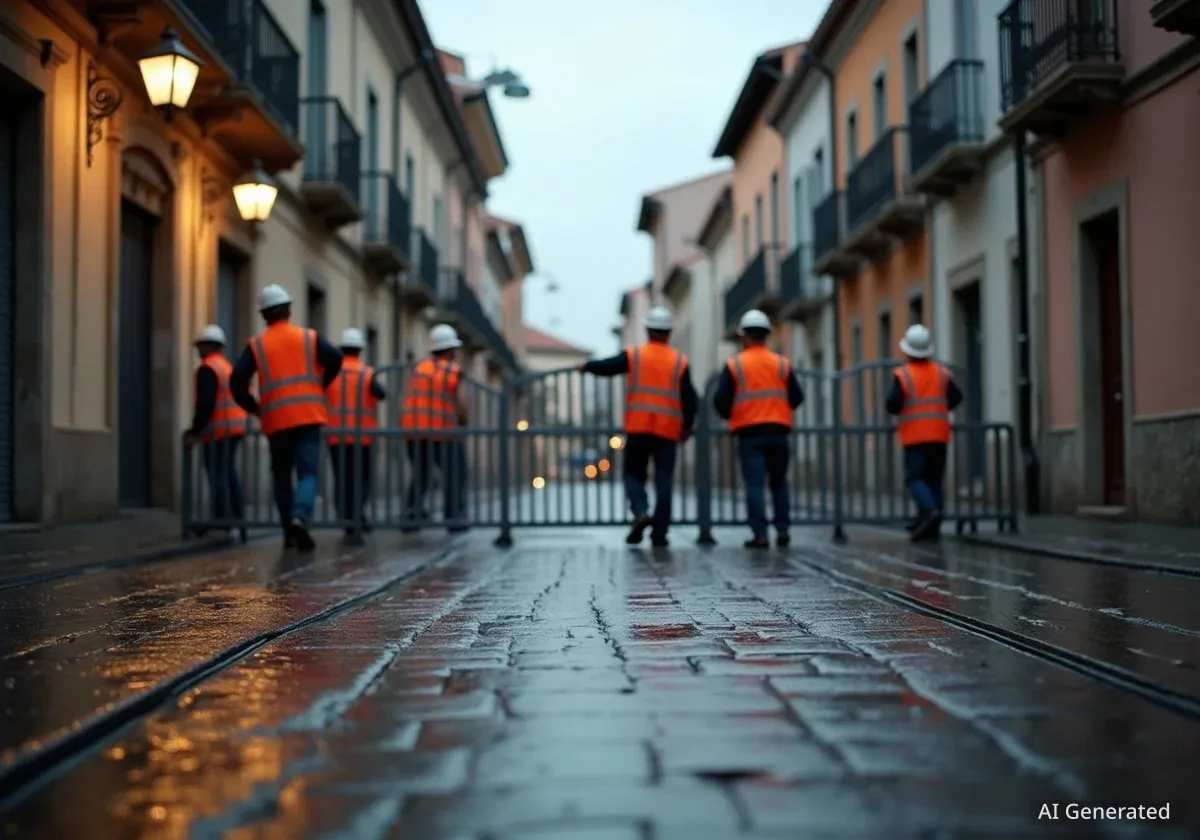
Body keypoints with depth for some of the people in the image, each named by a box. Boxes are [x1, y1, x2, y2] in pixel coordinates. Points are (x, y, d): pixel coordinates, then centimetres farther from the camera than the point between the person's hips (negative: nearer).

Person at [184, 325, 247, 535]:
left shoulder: (207, 369, -11)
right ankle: (237, 515, 16)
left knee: (217, 474, -7)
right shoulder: (228, 366, 17)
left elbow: (205, 404, -19)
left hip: (217, 430, -9)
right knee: (228, 471, 15)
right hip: (236, 427, 9)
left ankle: (221, 520, -9)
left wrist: (195, 432, -17)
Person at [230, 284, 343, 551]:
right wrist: (321, 385, 6)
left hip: (276, 420, 1)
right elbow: (335, 358, -9)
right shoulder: (309, 337, 7)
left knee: (282, 475, 16)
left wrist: (254, 408, 10)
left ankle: (289, 531, 14)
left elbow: (237, 381, -3)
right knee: (307, 473, -2)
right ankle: (300, 517, -28)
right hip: (308, 416, -1)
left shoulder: (256, 345, 7)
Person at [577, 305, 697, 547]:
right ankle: (659, 534, 3)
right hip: (668, 430, 1)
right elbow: (689, 398, 2)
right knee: (664, 482, 4)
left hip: (638, 428, 0)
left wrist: (586, 366, 24)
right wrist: (687, 426, 14)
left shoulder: (633, 355, 2)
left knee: (634, 473, 12)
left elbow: (606, 367, 3)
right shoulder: (680, 362, 4)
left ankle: (641, 512, -14)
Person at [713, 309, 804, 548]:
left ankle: (759, 534, -6)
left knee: (754, 484, -1)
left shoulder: (734, 365, 0)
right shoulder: (782, 364, 7)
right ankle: (783, 531, 11)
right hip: (778, 431, 2)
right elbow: (797, 397, 5)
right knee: (779, 483, 15)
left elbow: (720, 400, -4)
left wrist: (731, 417, 16)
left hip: (749, 433, -2)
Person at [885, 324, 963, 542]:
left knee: (914, 477, -1)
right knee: (935, 478, 7)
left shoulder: (902, 375, -8)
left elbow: (892, 404, -15)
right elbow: (956, 397, 1)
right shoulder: (941, 373, 5)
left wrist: (894, 407, 8)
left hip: (914, 435, -4)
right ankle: (931, 527, 5)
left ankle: (928, 509, -27)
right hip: (939, 434, 4)